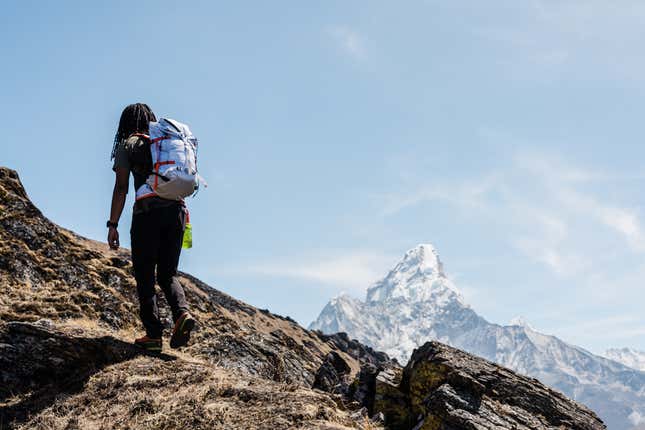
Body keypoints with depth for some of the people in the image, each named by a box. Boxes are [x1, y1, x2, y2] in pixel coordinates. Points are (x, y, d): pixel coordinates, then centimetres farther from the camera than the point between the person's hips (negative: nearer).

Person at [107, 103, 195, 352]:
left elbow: (121, 188, -4)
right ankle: (182, 313, -11)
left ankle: (154, 335, 1)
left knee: (145, 277, 5)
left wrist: (113, 225, -4)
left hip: (147, 213, -4)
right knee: (167, 274, 14)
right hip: (176, 210, 5)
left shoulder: (127, 145, 5)